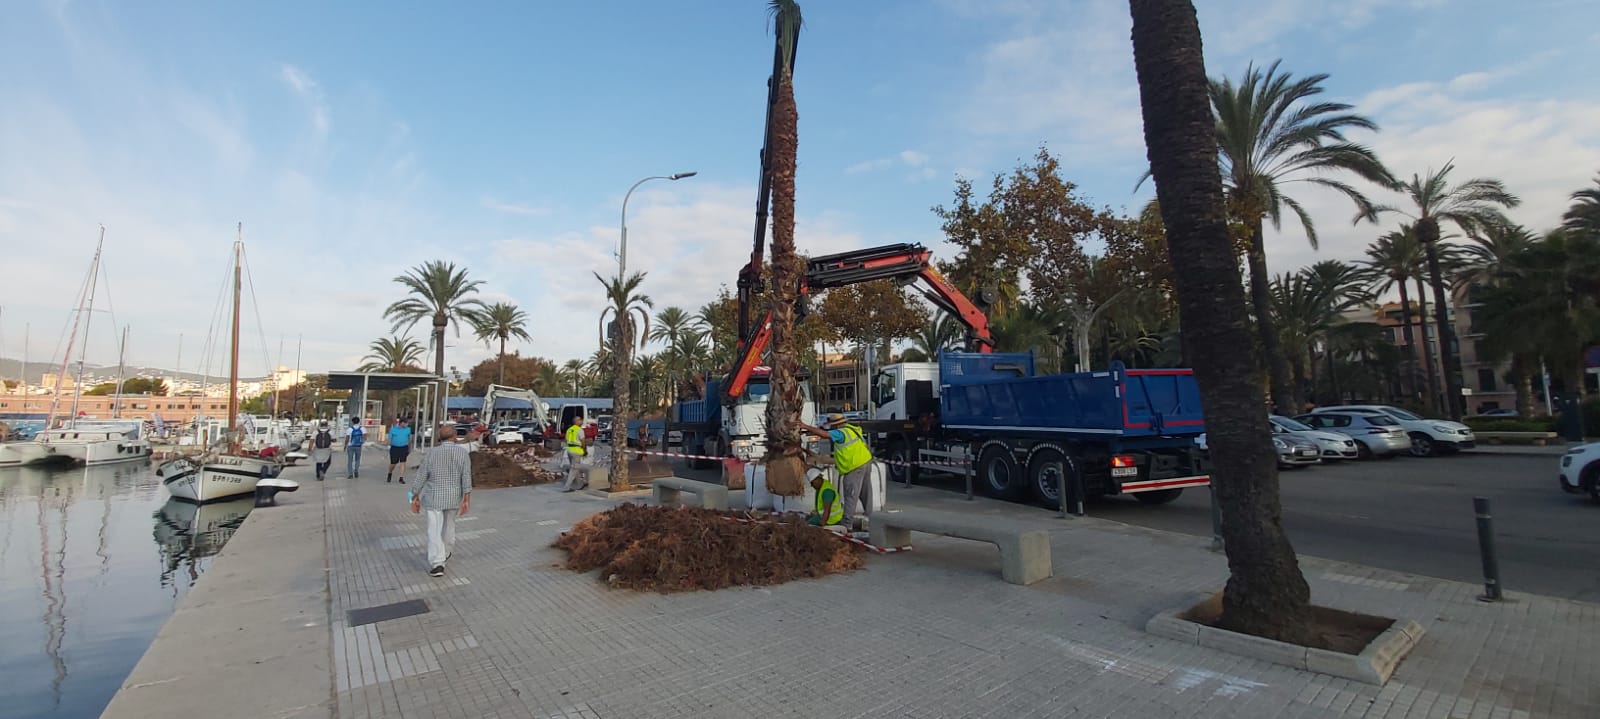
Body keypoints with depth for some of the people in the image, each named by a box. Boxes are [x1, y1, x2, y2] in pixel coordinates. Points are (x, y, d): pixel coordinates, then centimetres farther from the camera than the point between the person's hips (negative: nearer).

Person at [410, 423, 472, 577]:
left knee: (435, 530, 0)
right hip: (454, 497, 2)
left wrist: (415, 498, 5)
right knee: (449, 525, 22)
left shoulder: (431, 453, -7)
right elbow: (466, 477, -13)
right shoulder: (463, 452, -8)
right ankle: (445, 554, 39)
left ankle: (437, 564, -9)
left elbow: (421, 478, -4)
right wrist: (466, 500, -11)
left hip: (434, 497, -1)